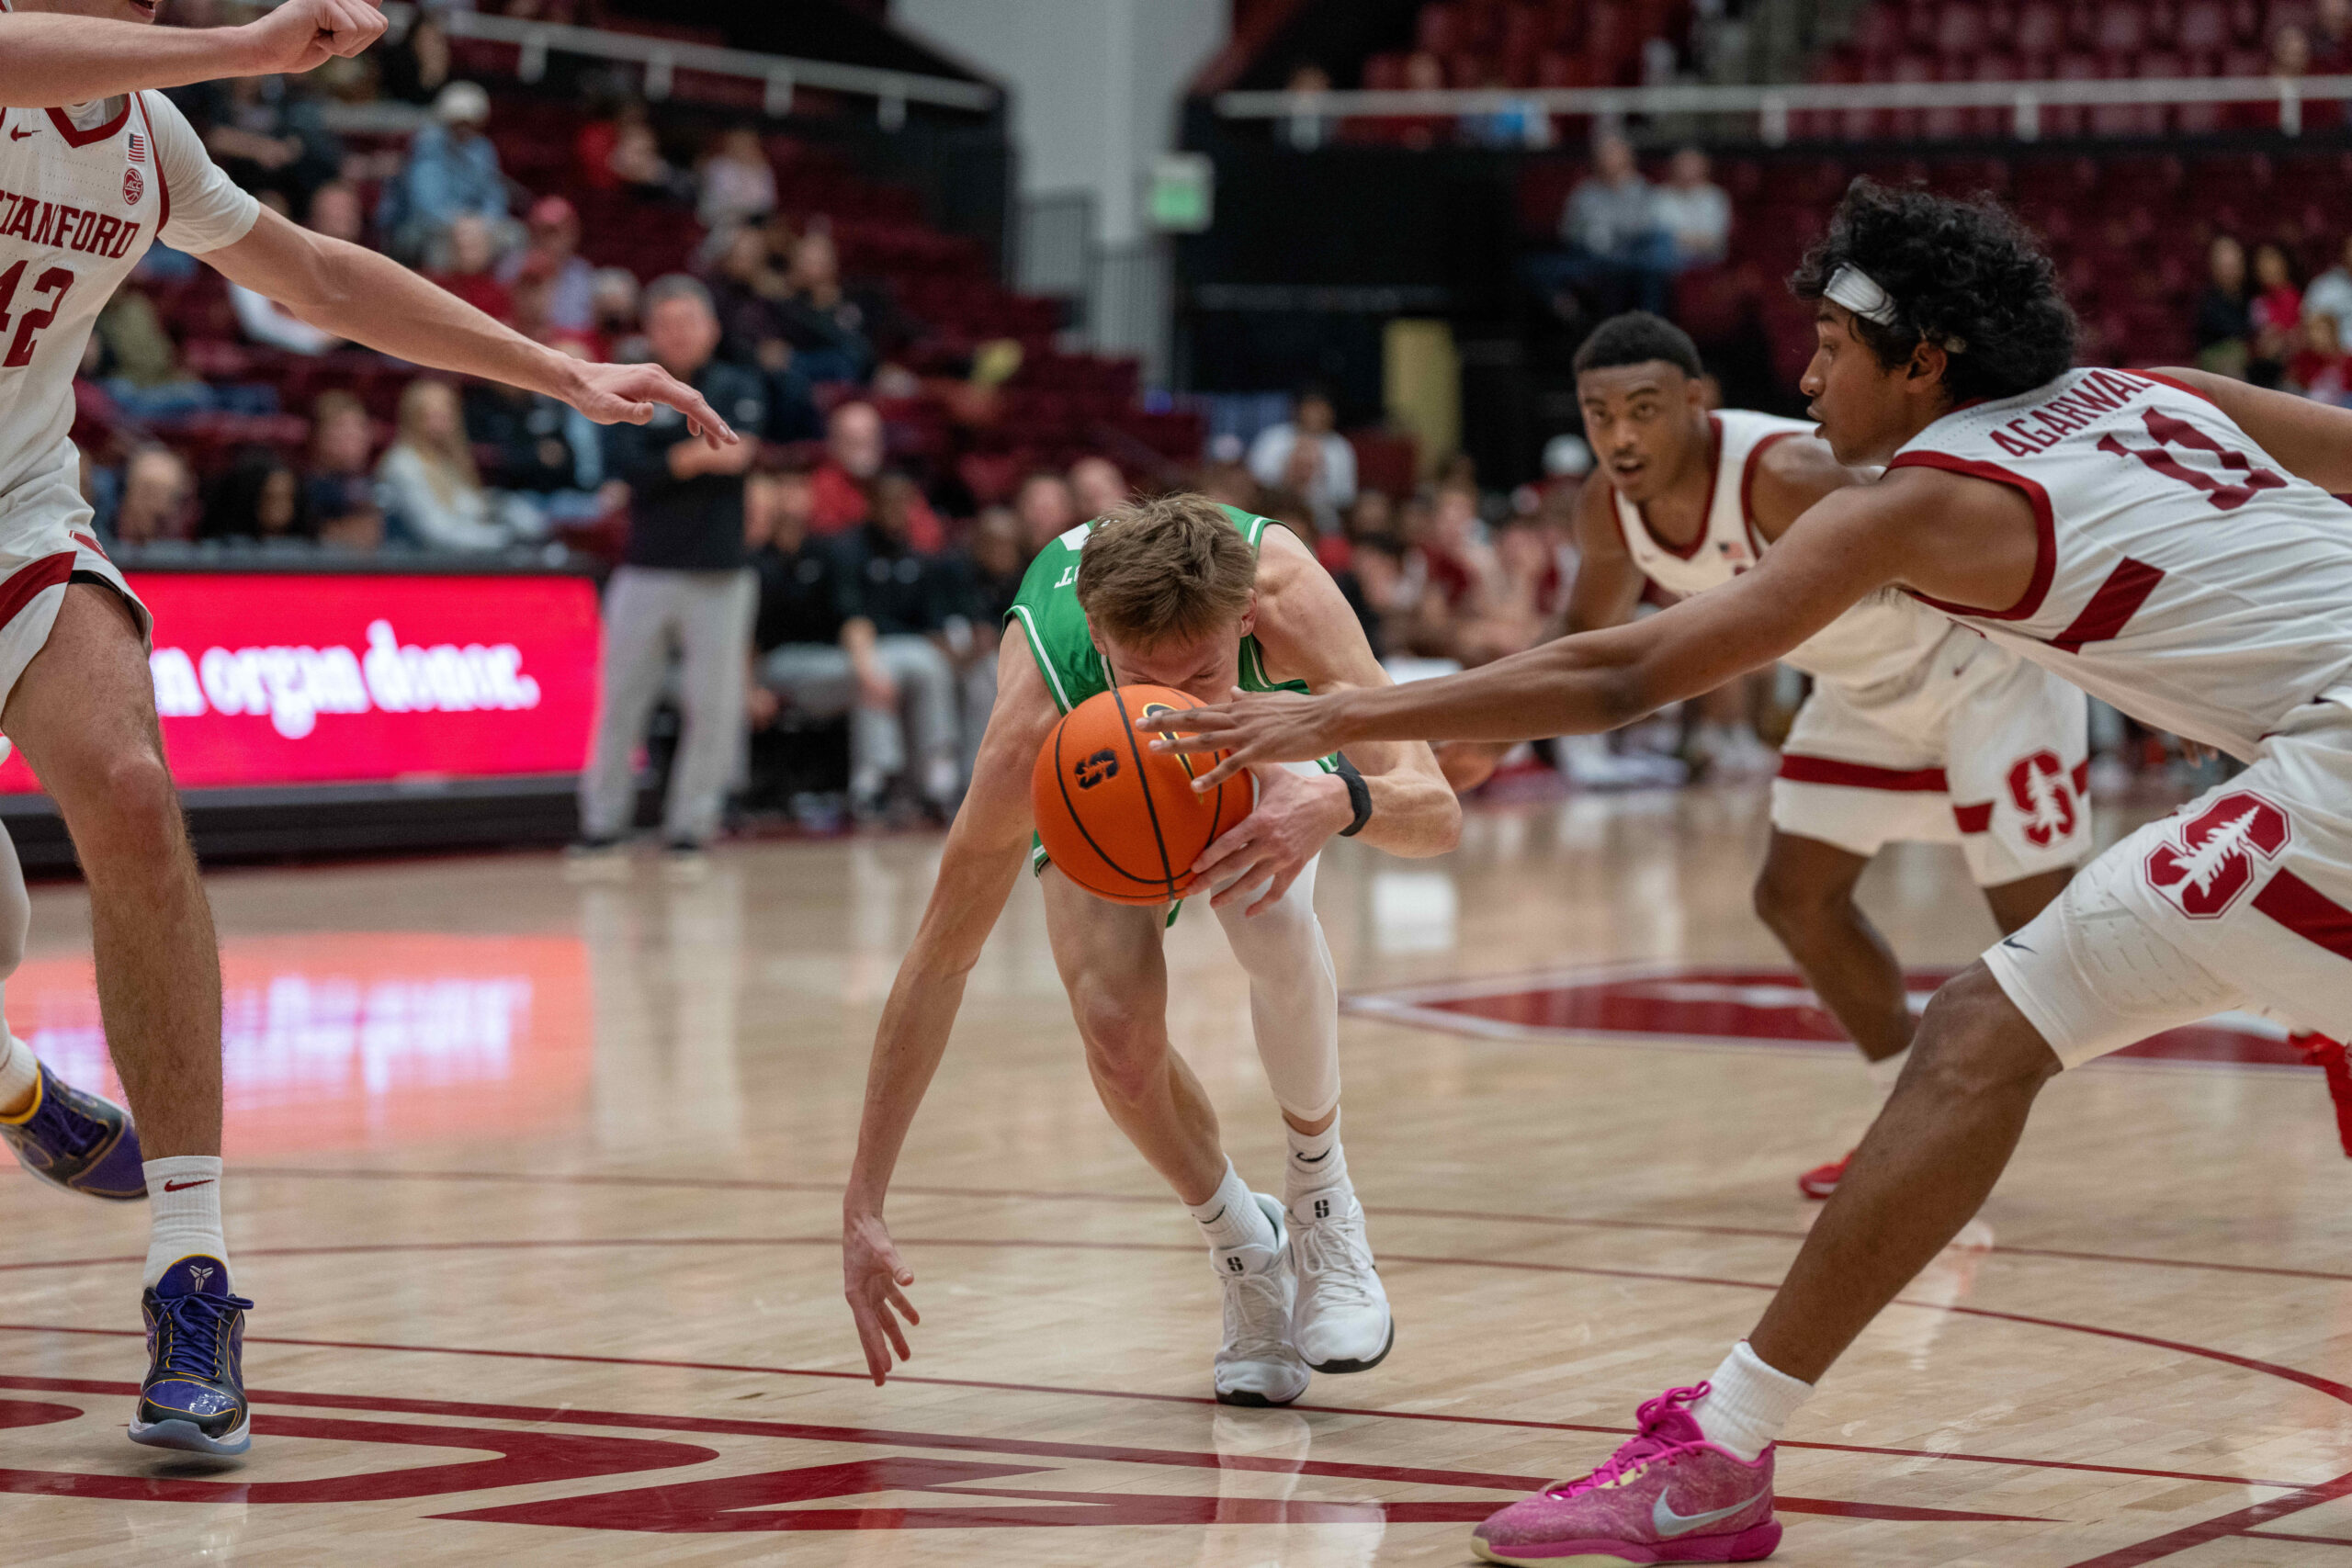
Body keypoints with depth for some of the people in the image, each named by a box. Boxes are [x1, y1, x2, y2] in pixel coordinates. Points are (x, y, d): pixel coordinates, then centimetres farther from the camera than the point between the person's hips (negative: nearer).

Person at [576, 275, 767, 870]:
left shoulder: (739, 386, 4)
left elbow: (740, 453, -13)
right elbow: (623, 464, -10)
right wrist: (696, 458, -20)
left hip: (719, 575, 0)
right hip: (645, 570, 0)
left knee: (712, 709, -1)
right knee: (621, 704, 1)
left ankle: (689, 829, 8)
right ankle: (602, 827, 9)